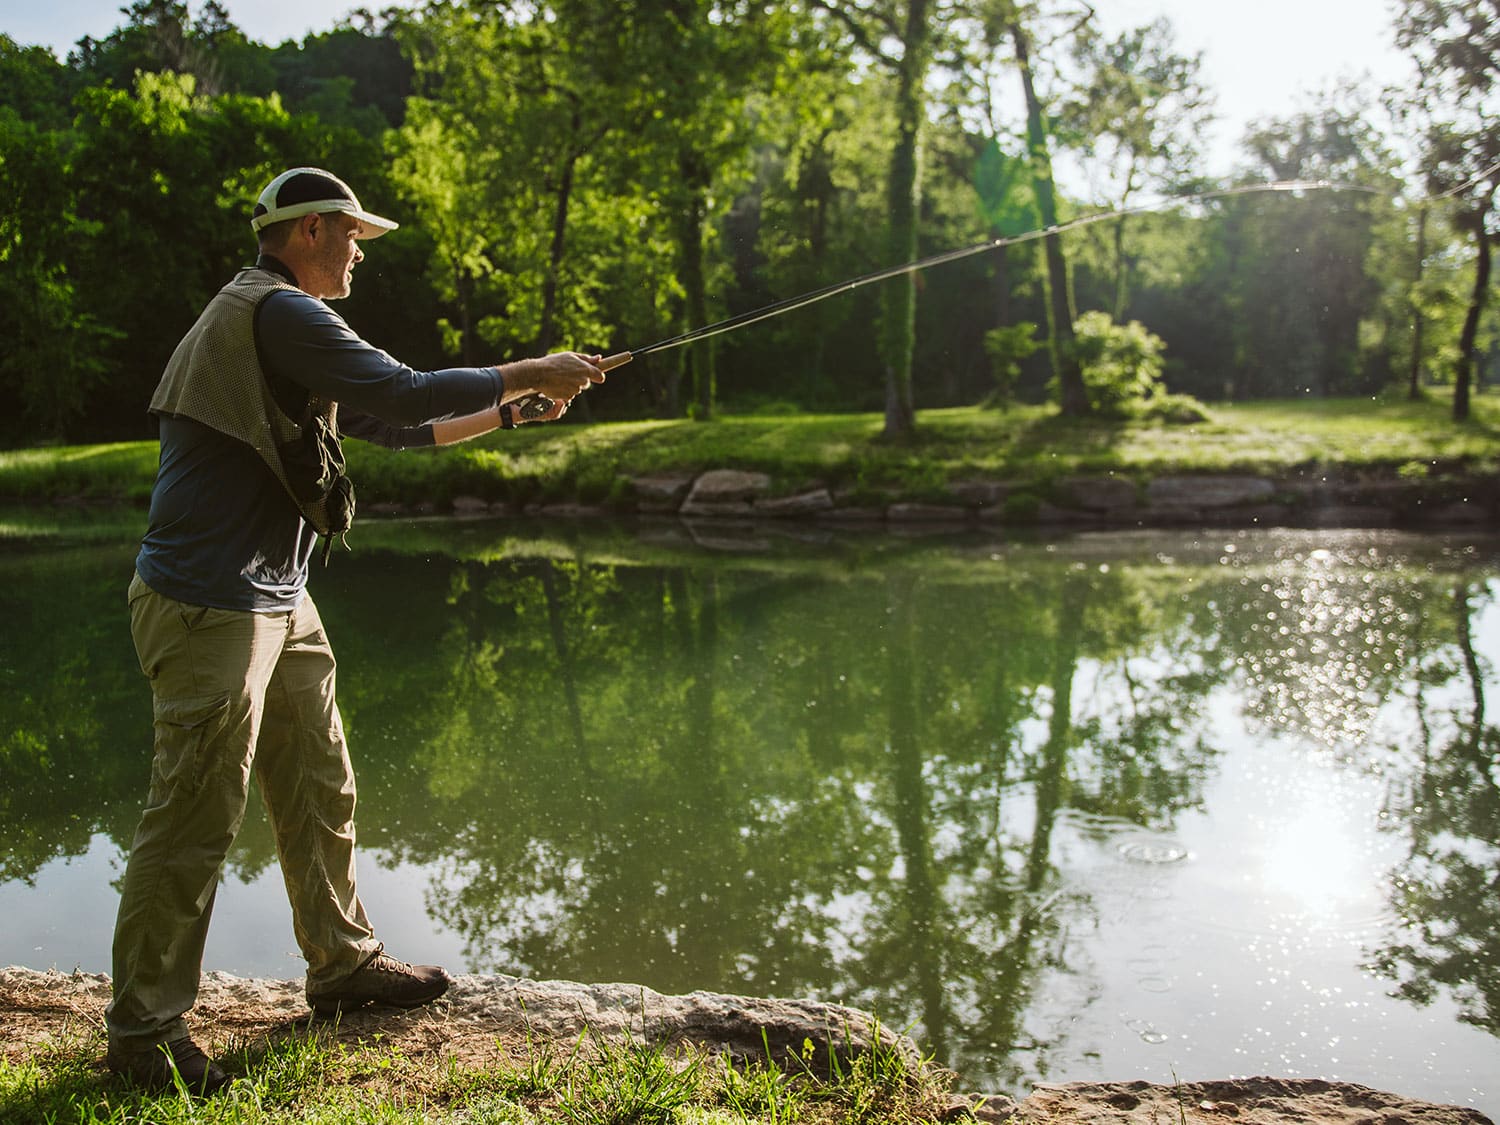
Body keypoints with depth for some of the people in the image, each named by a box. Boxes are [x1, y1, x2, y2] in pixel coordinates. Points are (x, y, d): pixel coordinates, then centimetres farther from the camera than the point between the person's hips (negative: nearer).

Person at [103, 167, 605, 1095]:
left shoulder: (282, 322, 20)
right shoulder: (277, 312, -14)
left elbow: (389, 426, 25)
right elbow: (403, 395, -21)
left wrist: (509, 413, 21)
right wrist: (531, 374, -9)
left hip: (276, 602, 11)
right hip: (210, 607, -11)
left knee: (320, 790, 17)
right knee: (195, 819, -5)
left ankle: (344, 963, 31)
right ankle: (144, 1030, 6)